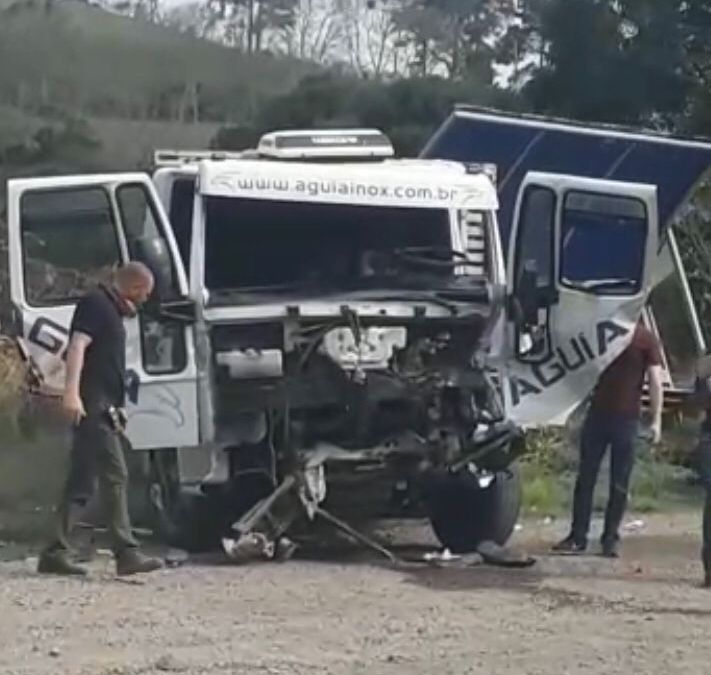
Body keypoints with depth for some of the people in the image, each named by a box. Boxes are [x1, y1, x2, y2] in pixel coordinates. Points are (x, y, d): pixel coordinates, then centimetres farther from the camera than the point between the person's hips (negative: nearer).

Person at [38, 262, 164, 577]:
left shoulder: (111, 311, 23)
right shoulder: (96, 303, -5)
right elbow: (78, 345, -18)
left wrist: (116, 411, 31)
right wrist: (72, 391, -29)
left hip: (102, 409, 10)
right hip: (92, 406, -10)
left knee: (82, 483, 7)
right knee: (115, 476, -10)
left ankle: (56, 553, 7)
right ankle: (126, 553, -11)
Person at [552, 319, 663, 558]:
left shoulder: (646, 339, -3)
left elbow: (655, 381, -4)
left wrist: (656, 420, -10)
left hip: (627, 419, -3)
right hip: (597, 413, 4)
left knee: (619, 483, 1)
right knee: (585, 477, 3)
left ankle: (610, 539, 7)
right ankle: (577, 537, 7)